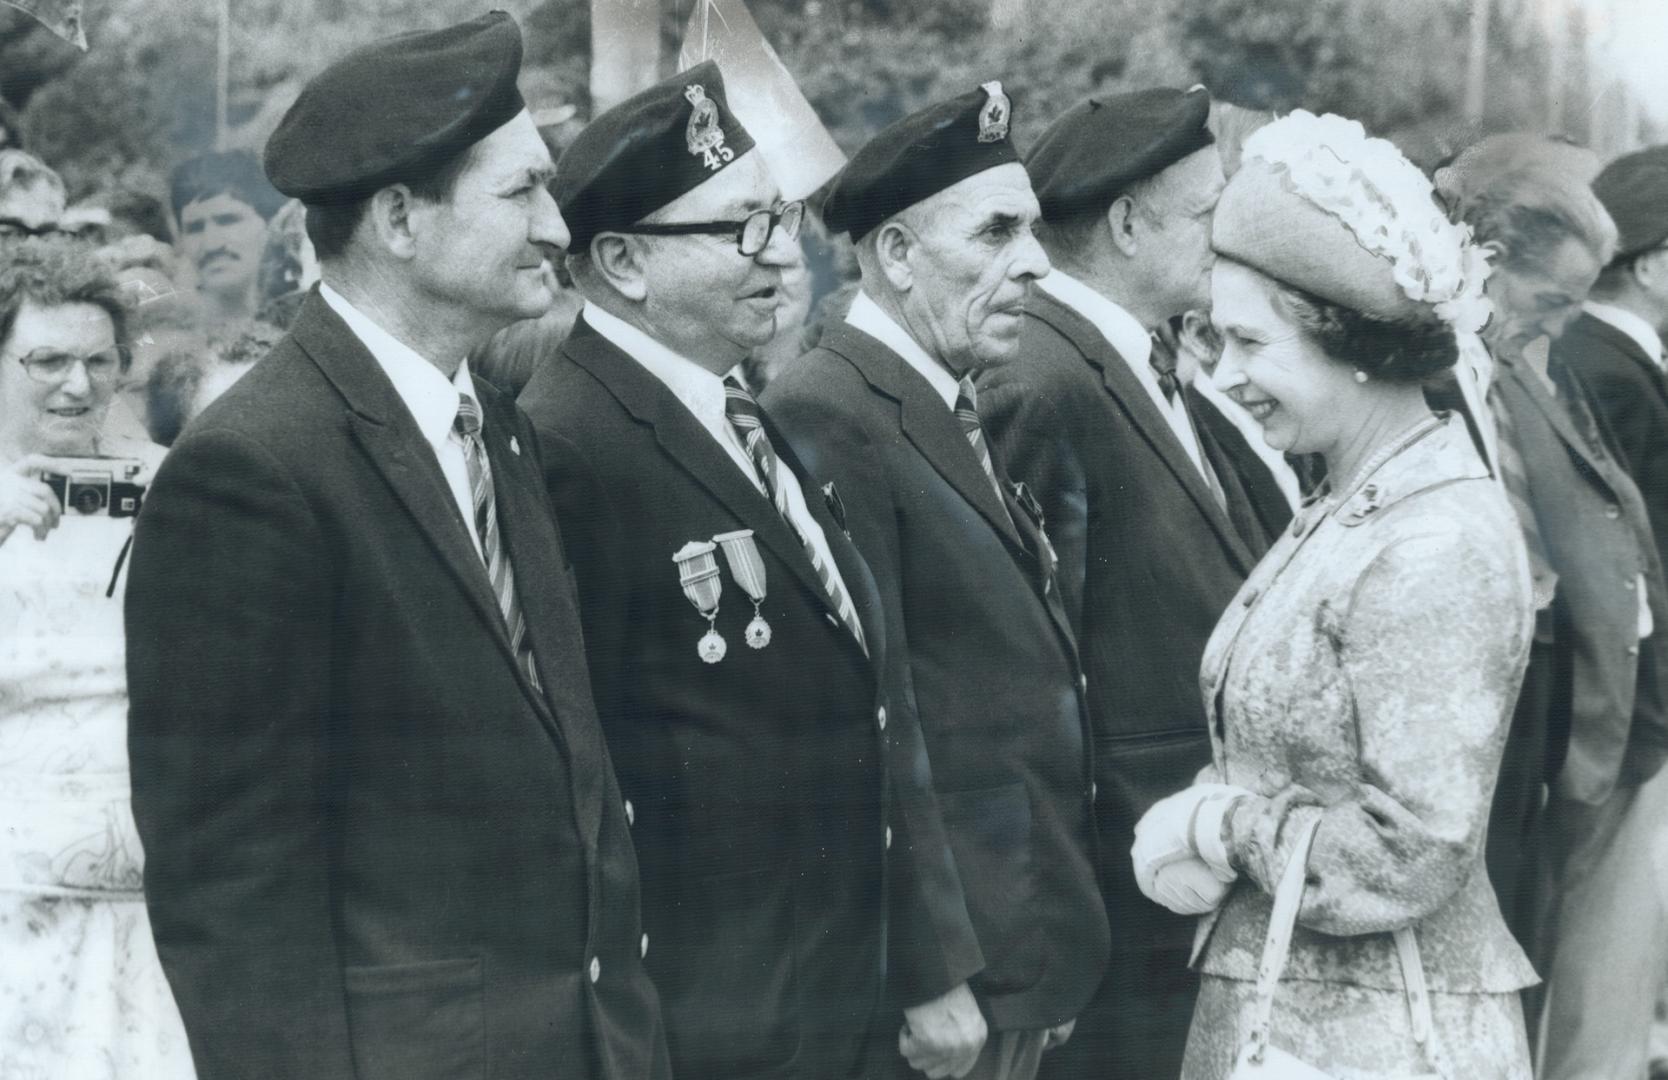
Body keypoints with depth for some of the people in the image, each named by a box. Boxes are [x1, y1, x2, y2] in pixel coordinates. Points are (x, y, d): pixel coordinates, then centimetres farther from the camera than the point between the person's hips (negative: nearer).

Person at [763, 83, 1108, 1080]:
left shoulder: (961, 419, 13)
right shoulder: (830, 420, -15)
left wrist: (1056, 960, 14)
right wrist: (931, 978, -19)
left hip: (1026, 957, 8)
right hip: (942, 976, -8)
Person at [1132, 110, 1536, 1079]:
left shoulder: (1438, 547, -19)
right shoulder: (1343, 518, 7)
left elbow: (1412, 855, -22)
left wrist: (1214, 824, -12)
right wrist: (1209, 826, -3)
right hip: (1269, 1002, 8)